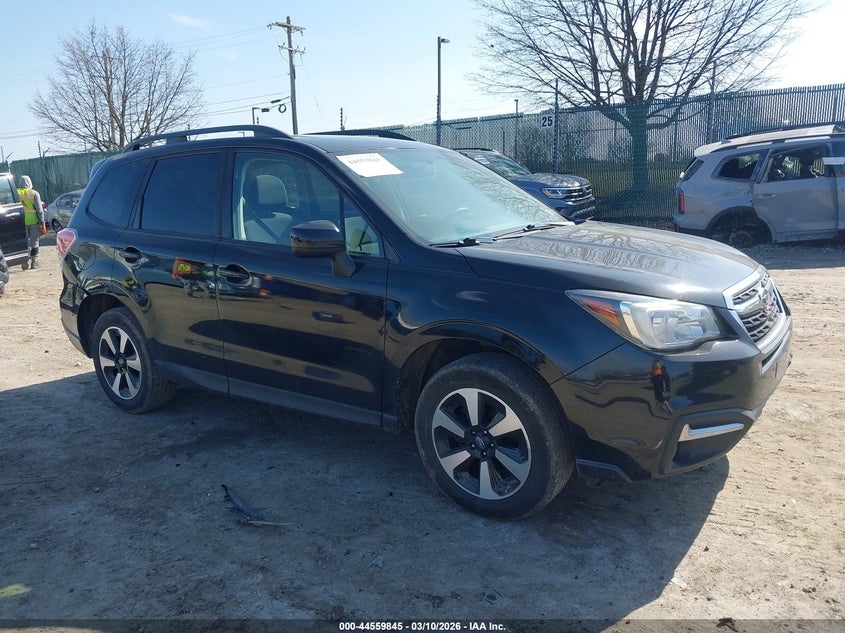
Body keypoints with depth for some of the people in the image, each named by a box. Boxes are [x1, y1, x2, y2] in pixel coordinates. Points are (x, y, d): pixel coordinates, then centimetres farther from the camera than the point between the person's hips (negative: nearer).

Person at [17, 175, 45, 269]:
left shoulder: (18, 193, 1)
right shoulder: (34, 193, -9)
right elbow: (39, 210, -10)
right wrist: (42, 222, -6)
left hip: (22, 222, 3)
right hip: (34, 221, -3)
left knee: (26, 241, 13)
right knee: (35, 241, 3)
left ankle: (25, 261, 9)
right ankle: (34, 262, 3)